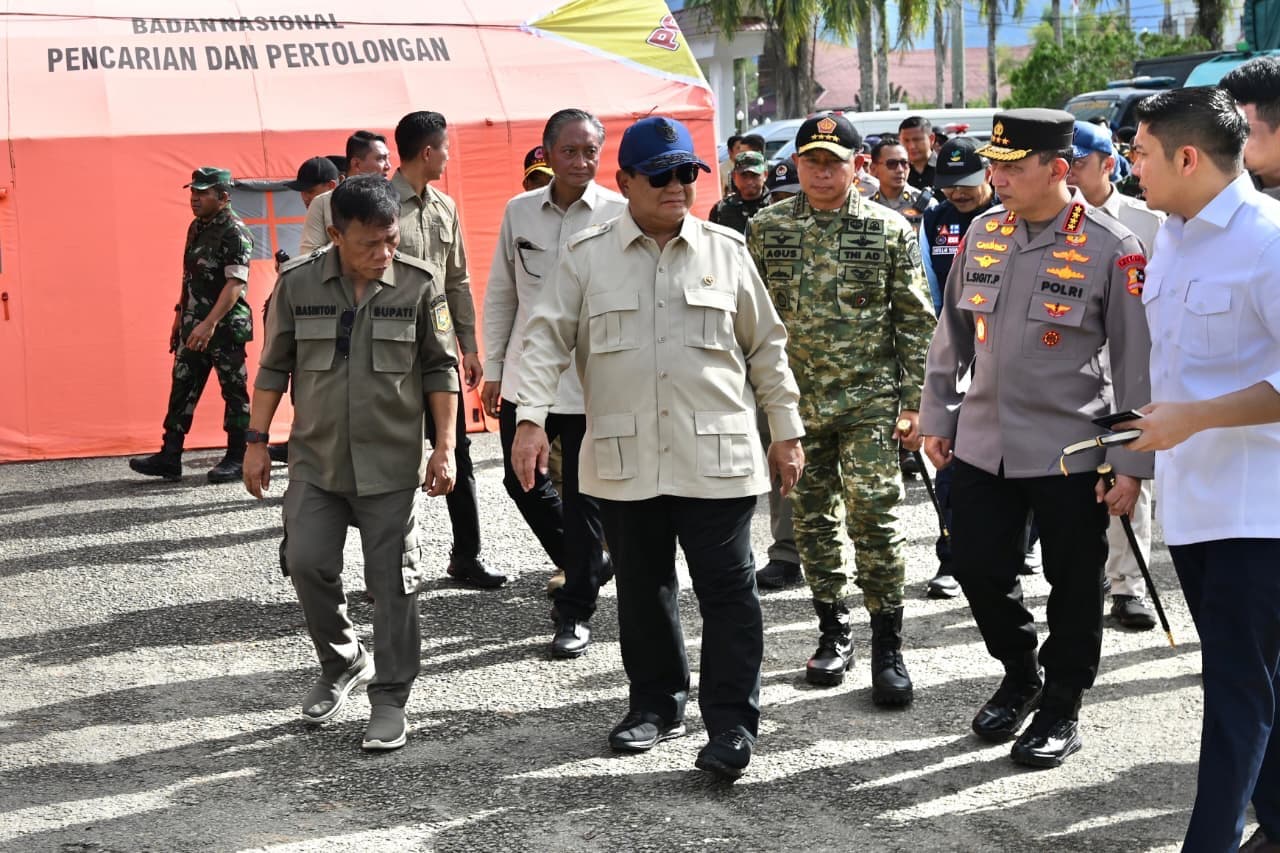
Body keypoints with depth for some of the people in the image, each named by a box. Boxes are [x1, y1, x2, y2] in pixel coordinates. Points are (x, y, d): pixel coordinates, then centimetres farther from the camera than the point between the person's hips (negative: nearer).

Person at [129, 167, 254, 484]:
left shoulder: (235, 233, -14)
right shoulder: (196, 227, 13)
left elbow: (235, 283, -22)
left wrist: (209, 324, -29)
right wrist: (180, 316, 21)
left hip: (226, 327, -9)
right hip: (194, 327, 9)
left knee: (234, 392, 2)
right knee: (182, 389, 8)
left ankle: (237, 460, 11)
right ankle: (169, 458, 11)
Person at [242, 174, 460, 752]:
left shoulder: (418, 285, -5)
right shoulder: (298, 282, -2)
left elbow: (440, 370, 2)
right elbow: (274, 367, 6)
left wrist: (445, 447, -2)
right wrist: (256, 441, 5)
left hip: (391, 461, -1)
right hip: (315, 459, 2)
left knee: (389, 579, 2)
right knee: (307, 563, -1)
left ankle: (390, 698, 12)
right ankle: (342, 663, 24)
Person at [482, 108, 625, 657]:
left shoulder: (620, 215, -5)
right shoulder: (519, 212, 6)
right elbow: (500, 295, 12)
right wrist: (493, 370, 10)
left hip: (591, 380, -4)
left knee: (583, 495, 2)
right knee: (521, 480, 13)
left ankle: (575, 611, 14)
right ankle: (587, 564, 35)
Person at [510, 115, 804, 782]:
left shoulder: (725, 251, 7)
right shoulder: (587, 255, 5)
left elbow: (766, 347, 12)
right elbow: (547, 338, 1)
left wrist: (786, 431, 11)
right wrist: (530, 419, -13)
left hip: (716, 455, -1)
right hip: (624, 457, 1)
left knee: (727, 588, -3)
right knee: (642, 587, 12)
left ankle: (732, 723, 4)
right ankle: (655, 704, 28)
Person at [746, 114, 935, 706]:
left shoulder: (890, 231, -1)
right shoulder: (767, 229, 5)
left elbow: (915, 323, 1)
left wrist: (915, 402, -3)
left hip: (869, 399, -3)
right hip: (795, 400, 3)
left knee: (874, 516, -8)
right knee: (812, 519, 9)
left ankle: (888, 647, 1)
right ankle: (833, 633, 23)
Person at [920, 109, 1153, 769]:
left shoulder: (1111, 249, -10)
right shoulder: (983, 232, 4)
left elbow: (1137, 362, -8)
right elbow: (952, 331, 14)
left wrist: (1132, 464, -10)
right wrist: (936, 417, 13)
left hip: (1070, 449, -4)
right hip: (982, 443, 5)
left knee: (1073, 585, 6)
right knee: (977, 567, 9)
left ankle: (1062, 709, 24)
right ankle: (1021, 674, 33)